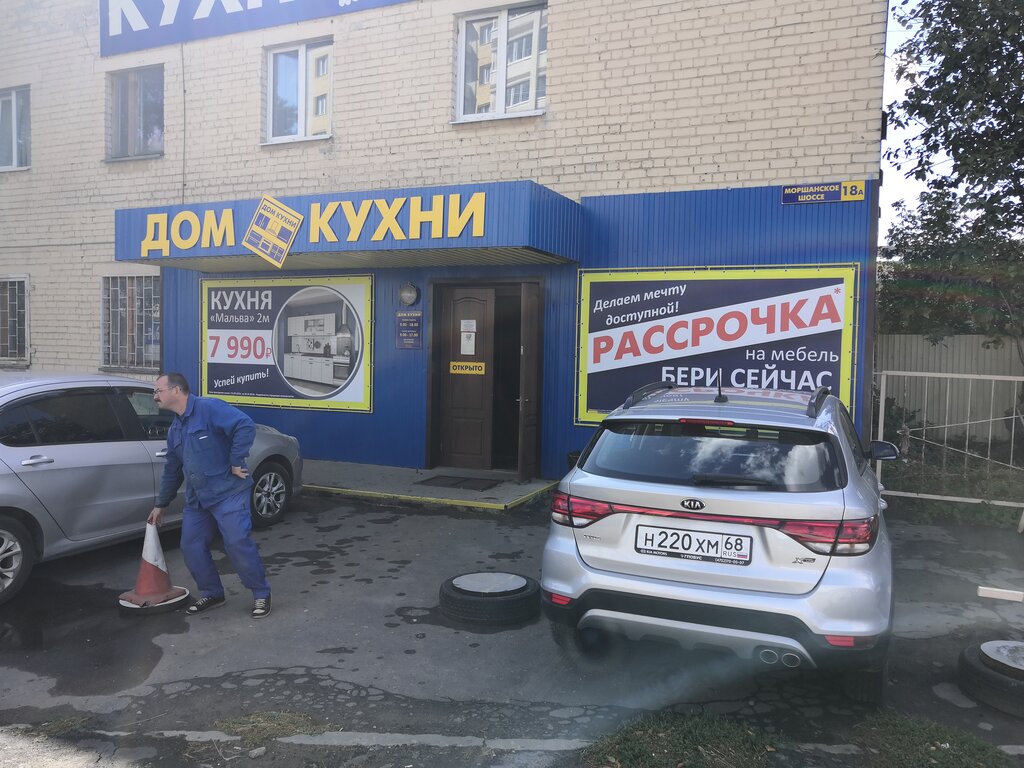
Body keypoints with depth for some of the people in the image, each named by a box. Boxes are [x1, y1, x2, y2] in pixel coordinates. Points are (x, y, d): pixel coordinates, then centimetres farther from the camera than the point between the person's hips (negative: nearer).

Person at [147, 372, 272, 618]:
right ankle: (212, 593, 24)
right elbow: (172, 471, 26)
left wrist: (236, 462, -22)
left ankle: (261, 594, 4)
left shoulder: (209, 408, -13)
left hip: (227, 493, -9)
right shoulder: (175, 429, 15)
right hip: (196, 499, 9)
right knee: (191, 547, 6)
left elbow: (246, 426, -27)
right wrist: (160, 505, 30)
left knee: (238, 543, -12)